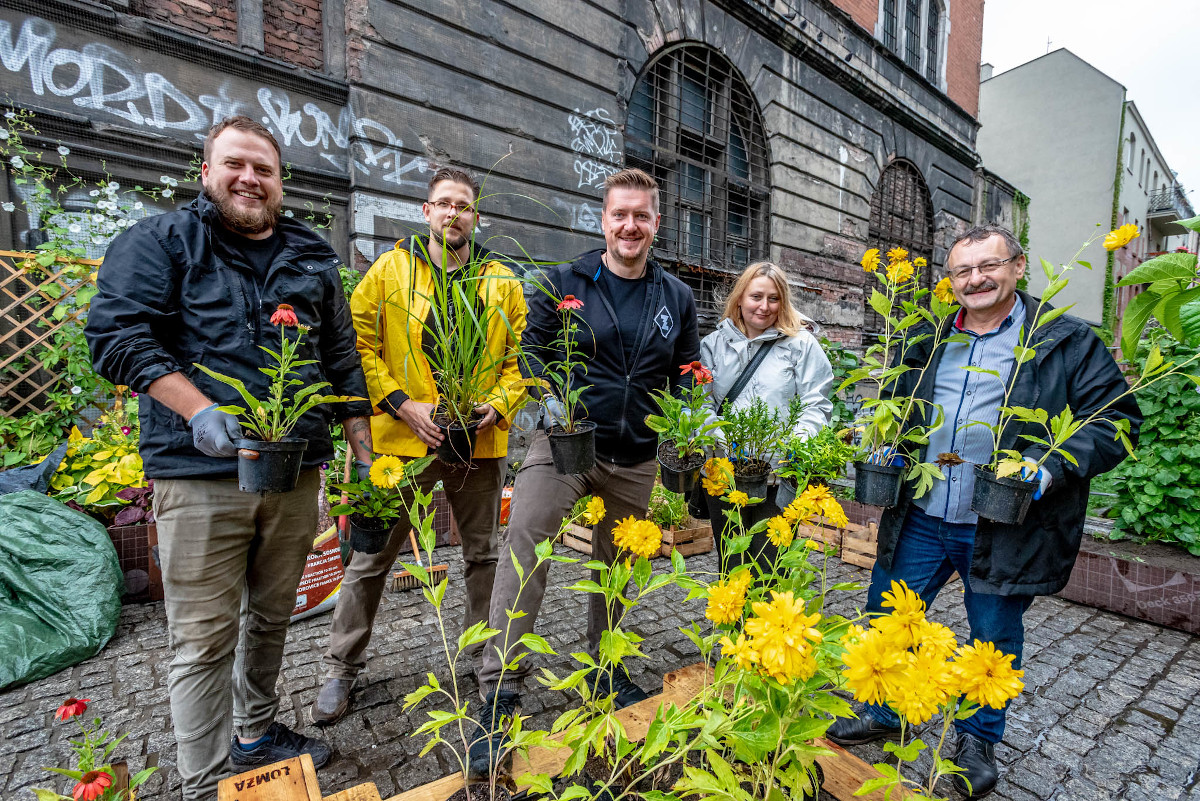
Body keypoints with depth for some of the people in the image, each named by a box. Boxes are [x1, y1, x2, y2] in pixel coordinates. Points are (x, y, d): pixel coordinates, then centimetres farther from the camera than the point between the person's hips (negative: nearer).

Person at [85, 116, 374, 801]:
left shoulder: (312, 257, 15)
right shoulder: (162, 242, 6)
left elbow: (342, 360, 14)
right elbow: (116, 332, -5)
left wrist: (365, 453, 9)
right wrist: (198, 411, -19)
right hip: (201, 473, -3)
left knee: (271, 616, 18)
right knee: (205, 637, 4)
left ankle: (257, 732, 40)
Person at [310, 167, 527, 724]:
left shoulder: (503, 283, 8)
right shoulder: (390, 270, 4)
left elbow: (521, 357, 8)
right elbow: (358, 344, 0)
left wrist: (498, 404, -9)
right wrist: (401, 403, -12)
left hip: (479, 441, 2)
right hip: (403, 438, -1)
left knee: (484, 553, 15)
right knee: (372, 555, 10)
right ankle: (342, 669, 32)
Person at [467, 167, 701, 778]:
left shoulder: (677, 298, 8)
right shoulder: (563, 283, 0)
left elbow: (688, 377, 13)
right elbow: (532, 350, -2)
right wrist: (552, 402, -20)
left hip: (636, 459, 3)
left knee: (616, 565, 17)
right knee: (523, 545, -18)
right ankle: (501, 692, -2)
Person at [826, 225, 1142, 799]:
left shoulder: (1068, 342, -1)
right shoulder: (928, 341, 9)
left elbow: (1116, 418, -4)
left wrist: (1051, 467, -19)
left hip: (1004, 529, -3)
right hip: (920, 520, 3)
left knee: (995, 640, 15)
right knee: (885, 620, 11)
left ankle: (977, 740, 41)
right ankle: (883, 715, 36)